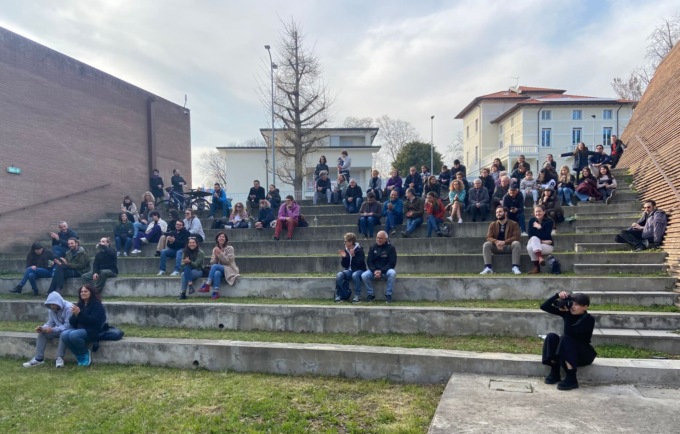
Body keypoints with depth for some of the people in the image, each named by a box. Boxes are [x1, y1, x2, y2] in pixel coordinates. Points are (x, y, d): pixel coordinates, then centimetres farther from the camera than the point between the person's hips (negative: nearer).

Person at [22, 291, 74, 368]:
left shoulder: (68, 307, -24)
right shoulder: (51, 310, 1)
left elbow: (68, 325, -28)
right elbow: (50, 323, 3)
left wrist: (53, 329, -32)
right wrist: (42, 328, -18)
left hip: (69, 330, -8)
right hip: (58, 330, 8)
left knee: (64, 333, -38)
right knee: (42, 333, -11)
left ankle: (60, 358, -35)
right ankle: (38, 358, -12)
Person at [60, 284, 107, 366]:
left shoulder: (97, 305, -4)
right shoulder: (80, 305, 15)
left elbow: (93, 320, -18)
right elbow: (72, 323, 11)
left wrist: (79, 313, -24)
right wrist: (74, 315, -11)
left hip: (92, 331, -6)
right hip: (79, 329, 7)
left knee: (73, 335, -32)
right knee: (64, 335, -22)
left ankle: (86, 353, -7)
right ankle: (79, 355, -5)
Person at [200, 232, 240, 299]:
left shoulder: (229, 248, -2)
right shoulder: (215, 249, 11)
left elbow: (228, 261, -11)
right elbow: (212, 263, 6)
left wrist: (220, 253, -18)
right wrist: (215, 256, -13)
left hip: (229, 269, -3)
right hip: (219, 269, 3)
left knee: (215, 266, -31)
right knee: (217, 273, -36)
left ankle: (206, 285, -31)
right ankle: (216, 293, -42)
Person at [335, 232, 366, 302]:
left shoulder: (359, 250, -10)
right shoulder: (345, 250, 4)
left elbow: (360, 263, -18)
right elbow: (344, 265, 7)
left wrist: (353, 256, -29)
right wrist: (343, 257, -11)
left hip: (359, 270, -4)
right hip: (349, 270, 5)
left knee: (355, 275, -39)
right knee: (339, 275, -26)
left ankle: (357, 296, -27)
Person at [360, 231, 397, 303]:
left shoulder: (391, 248, -4)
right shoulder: (373, 247, 5)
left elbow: (392, 263, -9)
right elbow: (369, 262, 2)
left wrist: (381, 271, -21)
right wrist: (374, 271, -18)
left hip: (386, 271, -2)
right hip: (374, 270, 2)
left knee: (392, 273, -35)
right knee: (364, 275, -25)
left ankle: (388, 295, -19)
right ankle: (370, 294, -5)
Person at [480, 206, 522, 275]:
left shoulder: (514, 224, -1)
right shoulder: (492, 224, 7)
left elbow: (516, 237, -12)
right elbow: (488, 237, -3)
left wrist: (504, 242, -28)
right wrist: (496, 242, -27)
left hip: (509, 246, -2)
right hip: (496, 247, 2)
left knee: (516, 243, -33)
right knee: (486, 244, -26)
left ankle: (515, 267, -33)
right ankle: (488, 268, -31)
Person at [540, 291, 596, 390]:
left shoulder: (589, 319, -18)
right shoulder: (568, 312, -3)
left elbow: (569, 332, -32)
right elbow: (544, 307, -9)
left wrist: (566, 313, -29)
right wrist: (557, 295, -21)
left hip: (585, 354, -5)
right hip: (567, 352, 5)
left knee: (565, 338, -32)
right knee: (551, 336, -22)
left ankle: (571, 379, -33)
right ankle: (554, 373, -13)